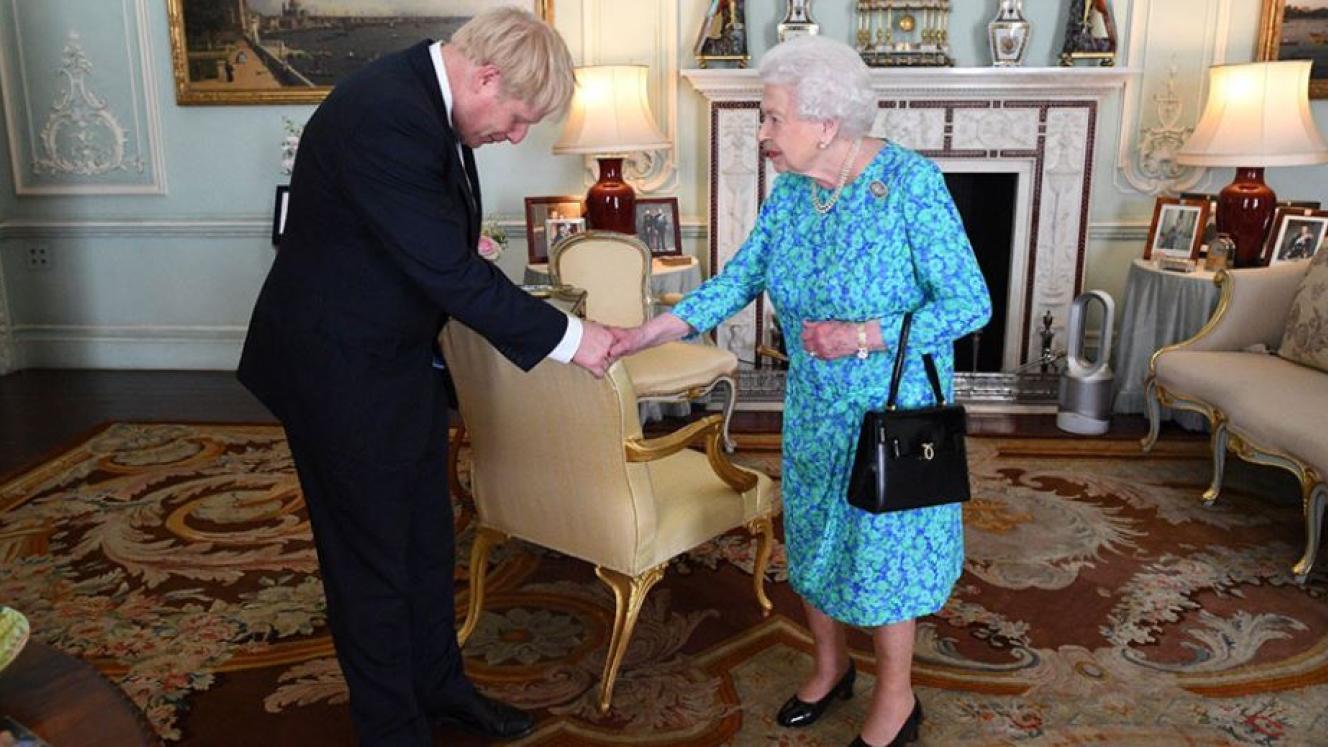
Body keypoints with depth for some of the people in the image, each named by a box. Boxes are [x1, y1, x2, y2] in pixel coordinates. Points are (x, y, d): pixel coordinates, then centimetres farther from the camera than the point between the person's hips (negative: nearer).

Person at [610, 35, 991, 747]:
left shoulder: (910, 182, -21)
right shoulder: (790, 189, -3)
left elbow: (970, 302, -20)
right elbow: (742, 277, -1)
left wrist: (865, 336, -29)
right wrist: (651, 331, -11)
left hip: (894, 408, -6)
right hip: (813, 407, 6)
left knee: (882, 544, 6)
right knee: (812, 534, 17)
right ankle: (830, 665, 42)